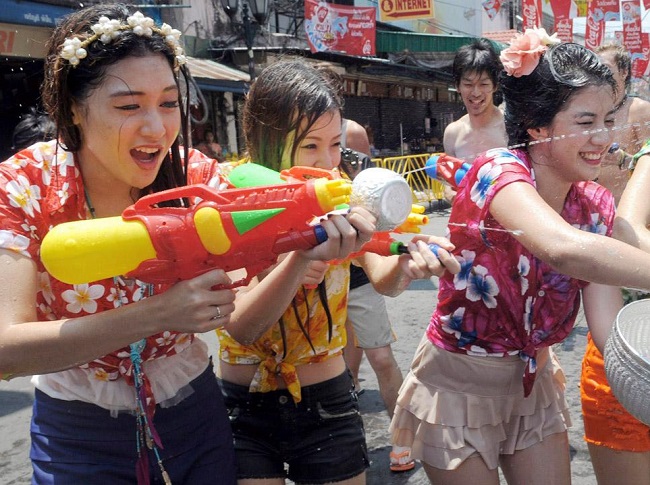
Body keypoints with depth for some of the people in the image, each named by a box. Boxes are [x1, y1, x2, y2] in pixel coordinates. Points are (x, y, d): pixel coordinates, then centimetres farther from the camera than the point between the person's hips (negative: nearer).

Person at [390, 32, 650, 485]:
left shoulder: (597, 205, -6)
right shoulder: (498, 171, -25)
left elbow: (608, 329, -12)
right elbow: (564, 248, -46)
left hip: (533, 384, 6)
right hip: (458, 387, -6)